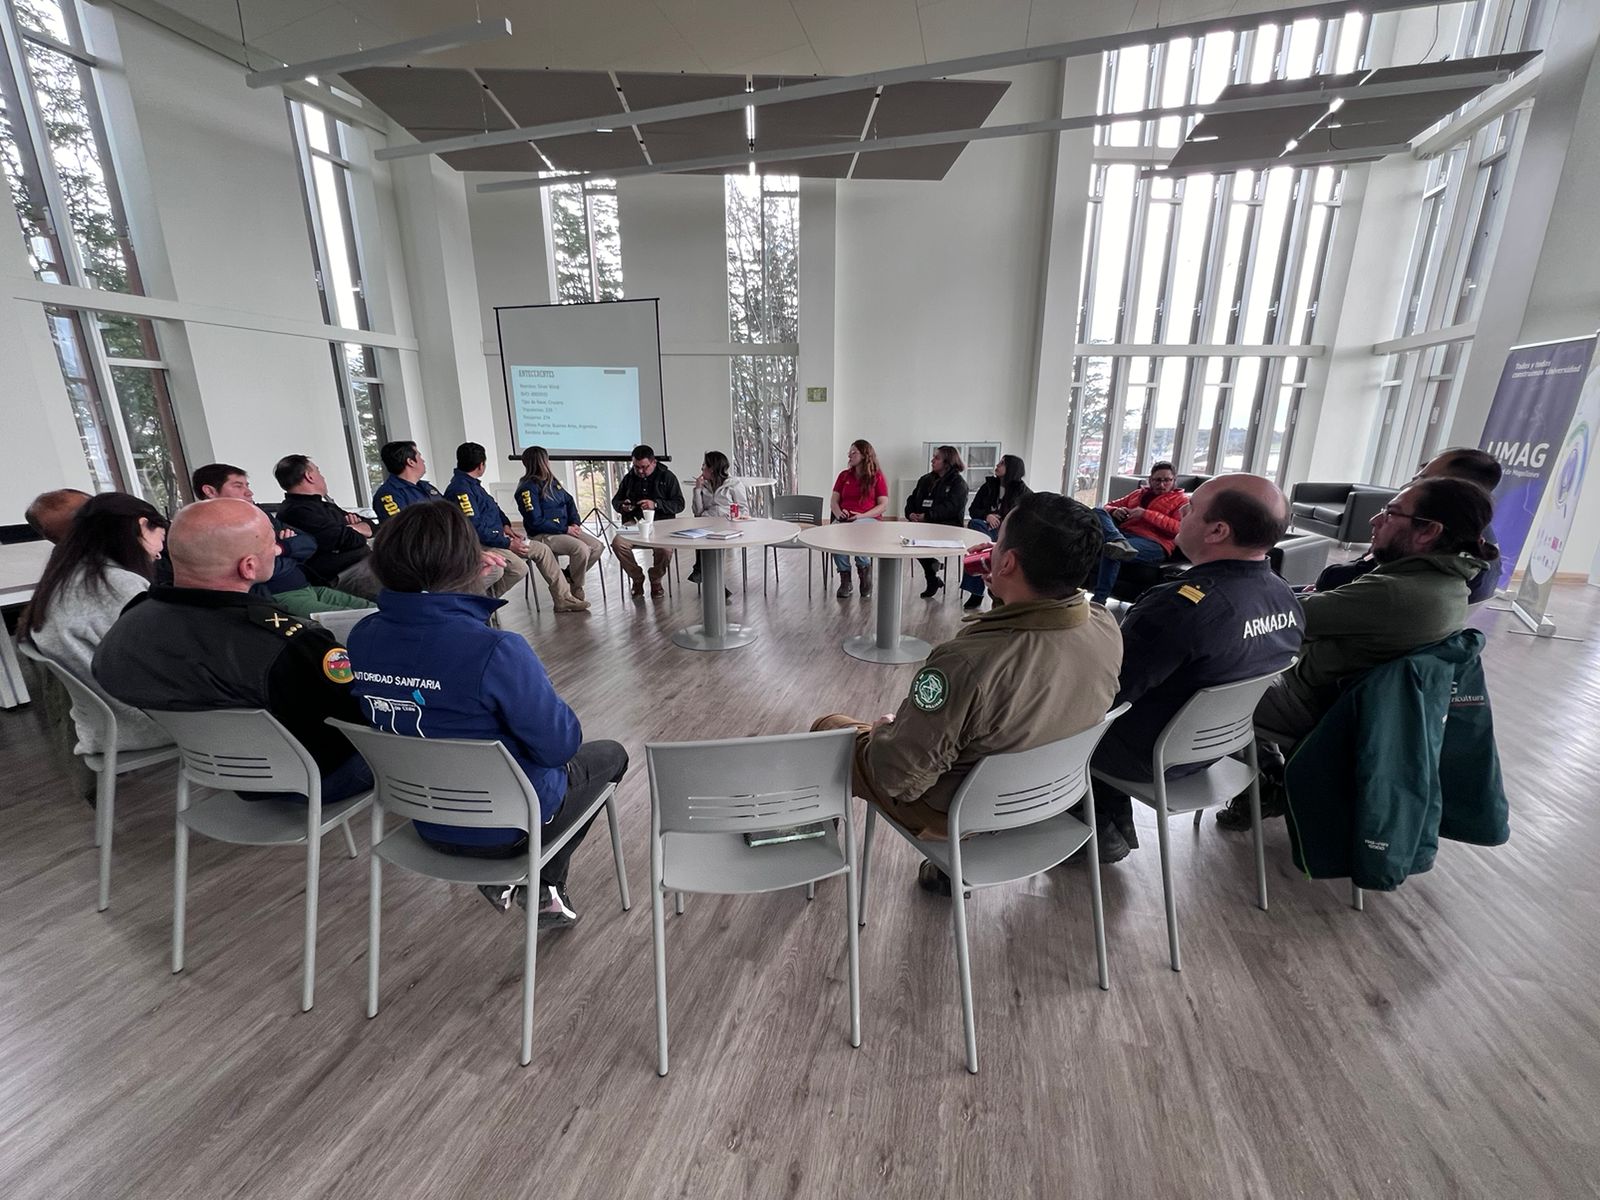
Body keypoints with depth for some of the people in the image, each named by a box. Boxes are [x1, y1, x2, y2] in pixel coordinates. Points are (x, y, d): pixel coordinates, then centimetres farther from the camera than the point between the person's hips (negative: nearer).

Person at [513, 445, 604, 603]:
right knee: (581, 549, -29)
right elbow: (536, 521, -17)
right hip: (543, 535, -8)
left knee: (597, 547, -8)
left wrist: (575, 523, -1)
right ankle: (576, 589, -8)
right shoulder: (528, 488, -12)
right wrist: (565, 529, -17)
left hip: (566, 529, 8)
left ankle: (568, 577, 7)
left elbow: (569, 501, 17)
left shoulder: (551, 481, 12)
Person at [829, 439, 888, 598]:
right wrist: (839, 513, -10)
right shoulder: (844, 475, 20)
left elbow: (884, 506, 0)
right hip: (844, 519, 3)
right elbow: (833, 501, 14)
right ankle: (845, 580, -22)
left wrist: (862, 515, -15)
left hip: (868, 519, -3)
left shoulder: (877, 477, 8)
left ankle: (865, 570, -16)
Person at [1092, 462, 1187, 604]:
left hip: (1153, 542, -5)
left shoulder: (1181, 501, 14)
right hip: (1121, 533, 5)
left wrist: (1146, 514, -10)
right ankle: (1119, 543, -45)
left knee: (1111, 549, -36)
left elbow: (1180, 528, -5)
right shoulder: (1139, 493, 30)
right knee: (1098, 512, -19)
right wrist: (1115, 511, 4)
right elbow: (1109, 505, 31)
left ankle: (1099, 599, -36)